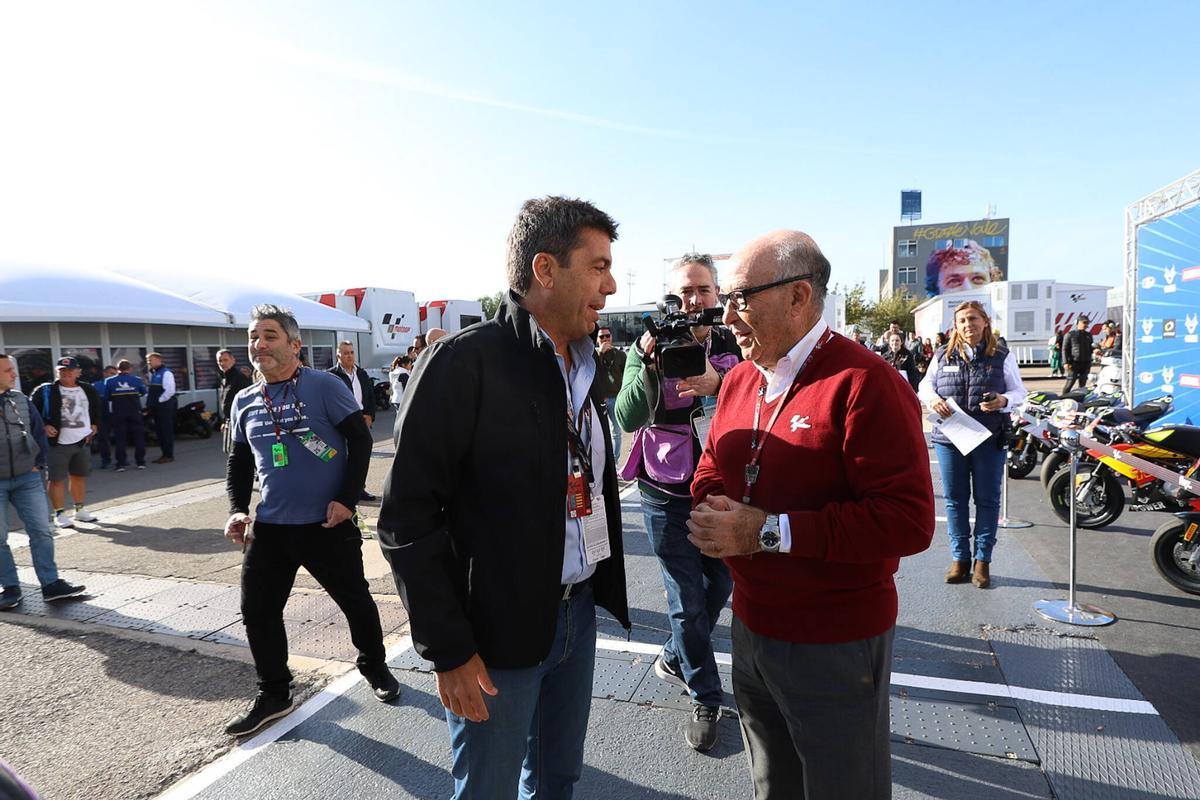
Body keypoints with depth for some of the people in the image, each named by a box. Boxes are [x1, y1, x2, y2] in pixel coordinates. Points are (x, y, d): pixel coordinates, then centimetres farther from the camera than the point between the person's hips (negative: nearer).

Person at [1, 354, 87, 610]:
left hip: (27, 478, 3)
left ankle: (51, 584, 8)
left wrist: (38, 464, 4)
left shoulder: (22, 401, 6)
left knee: (41, 531, 2)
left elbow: (39, 432, 13)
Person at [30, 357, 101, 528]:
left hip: (83, 442, 4)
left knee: (79, 476, 14)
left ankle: (80, 510, 26)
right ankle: (59, 514, 9)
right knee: (57, 479, -1)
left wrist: (95, 424, 15)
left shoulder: (88, 390, 7)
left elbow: (97, 408, 25)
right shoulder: (45, 391, -6)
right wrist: (43, 426, -13)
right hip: (58, 443, -4)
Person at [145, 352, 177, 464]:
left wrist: (159, 400, -15)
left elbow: (170, 391, -19)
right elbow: (151, 390, 23)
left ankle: (169, 455, 1)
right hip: (156, 407, 9)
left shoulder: (166, 373, -11)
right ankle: (164, 454, 19)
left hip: (165, 406, -9)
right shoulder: (153, 374, 16)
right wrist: (150, 402, 10)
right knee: (158, 431, 12)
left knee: (166, 431, -4)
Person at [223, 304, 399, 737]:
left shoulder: (324, 385, -9)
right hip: (270, 527, 5)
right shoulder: (244, 401, 8)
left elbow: (360, 440, -11)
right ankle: (273, 695, 28)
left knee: (356, 600, 10)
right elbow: (239, 463, 17)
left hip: (328, 524, -4)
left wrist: (347, 499, -16)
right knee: (258, 611, 8)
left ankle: (374, 666, 36)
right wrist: (238, 510, 3)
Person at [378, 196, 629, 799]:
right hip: (496, 633, -6)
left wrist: (602, 587, 9)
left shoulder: (581, 365, 6)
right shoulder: (462, 363, -18)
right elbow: (408, 518, -17)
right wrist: (448, 651, -15)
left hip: (578, 613, 7)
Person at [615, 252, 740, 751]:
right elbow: (628, 419, -18)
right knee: (688, 598, 5)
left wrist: (718, 384, -32)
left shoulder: (733, 349, -2)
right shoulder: (649, 347, -7)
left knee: (720, 585, 17)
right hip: (669, 495, -3)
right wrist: (648, 365, -32)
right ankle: (705, 701, 25)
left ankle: (674, 658, 44)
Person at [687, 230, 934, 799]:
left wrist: (769, 532, -26)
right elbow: (711, 469, 14)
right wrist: (711, 515, -10)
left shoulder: (864, 383, -20)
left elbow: (908, 521, -25)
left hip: (835, 646, -7)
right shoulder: (740, 380, 5)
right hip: (751, 627, 7)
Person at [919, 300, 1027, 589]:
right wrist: (933, 399, -10)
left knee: (987, 500, 5)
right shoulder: (943, 356, 7)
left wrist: (1003, 401, -15)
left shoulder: (1002, 356, 4)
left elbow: (1020, 392, 7)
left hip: (990, 438, -1)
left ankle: (982, 560, 17)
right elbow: (924, 385, 12)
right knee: (955, 500, 7)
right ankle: (960, 558, 19)